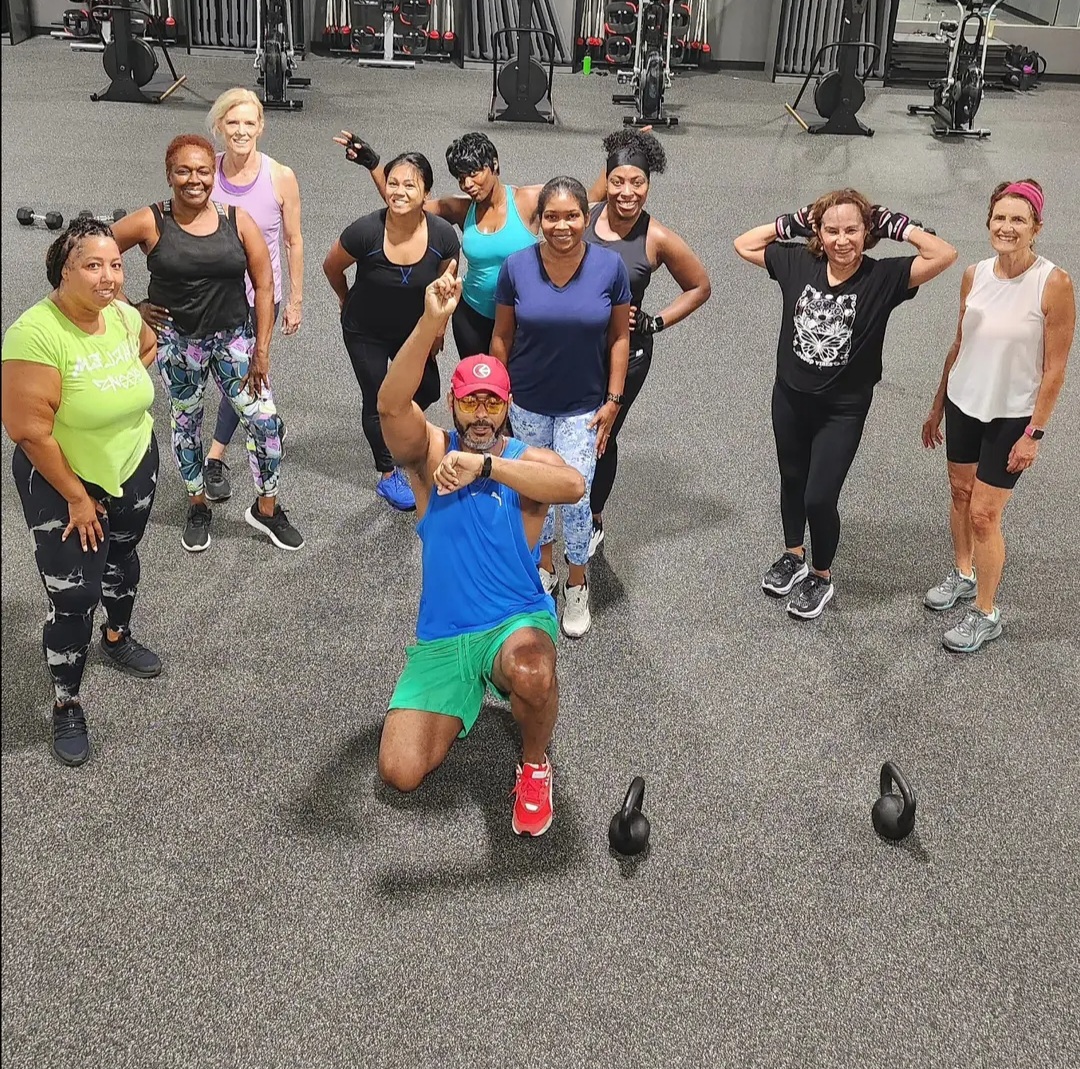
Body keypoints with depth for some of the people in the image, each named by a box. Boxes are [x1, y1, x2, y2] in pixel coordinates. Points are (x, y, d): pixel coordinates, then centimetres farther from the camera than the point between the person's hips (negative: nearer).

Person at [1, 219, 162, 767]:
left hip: (135, 465, 7)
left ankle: (117, 638, 53)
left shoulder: (123, 315, -10)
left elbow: (147, 346, 17)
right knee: (74, 597, -4)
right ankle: (66, 704, 15)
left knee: (123, 556, 26)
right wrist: (77, 496, -19)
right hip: (62, 481, -6)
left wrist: (126, 390, 4)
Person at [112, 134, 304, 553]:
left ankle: (266, 509, 18)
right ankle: (197, 507, 34)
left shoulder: (238, 221, -6)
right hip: (176, 341, -1)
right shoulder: (151, 223, -10)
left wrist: (261, 350, -6)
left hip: (233, 337, 1)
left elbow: (263, 285, -3)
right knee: (186, 421, 13)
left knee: (265, 421, -2)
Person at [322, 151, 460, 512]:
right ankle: (388, 476, 27)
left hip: (414, 330, 3)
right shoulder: (365, 231, -31)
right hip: (366, 333, -3)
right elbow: (331, 268, -10)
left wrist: (437, 330, 5)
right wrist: (349, 302, 7)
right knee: (377, 400, 6)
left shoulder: (443, 235, -24)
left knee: (428, 391, 11)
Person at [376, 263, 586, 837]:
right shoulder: (429, 452, -1)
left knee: (530, 671, -39)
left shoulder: (527, 460, -3)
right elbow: (391, 403, -24)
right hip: (440, 638, 2)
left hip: (519, 621, -2)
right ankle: (463, 695, 26)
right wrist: (432, 322, -38)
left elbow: (574, 485, -28)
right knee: (400, 773, -7)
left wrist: (484, 465, -35)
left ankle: (534, 766, -4)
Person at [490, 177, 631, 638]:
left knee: (574, 497, -4)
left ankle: (577, 584, 19)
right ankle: (543, 565, 40)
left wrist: (613, 400, -5)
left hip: (583, 405, -1)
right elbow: (502, 336, -1)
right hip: (528, 403, 2)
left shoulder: (609, 266, -12)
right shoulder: (517, 266, -11)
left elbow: (619, 337, -4)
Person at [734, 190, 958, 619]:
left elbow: (944, 254, -27)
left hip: (843, 410, -4)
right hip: (790, 397, 4)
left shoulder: (883, 277, -16)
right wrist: (792, 223, -7)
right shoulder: (797, 264, -8)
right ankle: (793, 556, 46)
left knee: (819, 498, -4)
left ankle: (821, 577, 23)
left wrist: (896, 225, -18)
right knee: (792, 479, 22)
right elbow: (744, 245, 3)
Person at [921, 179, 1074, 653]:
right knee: (960, 494, 18)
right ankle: (963, 575, 42)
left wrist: (1034, 433, -14)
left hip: (1011, 416, -5)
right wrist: (937, 406, 13)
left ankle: (986, 614, 15)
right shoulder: (974, 275, -3)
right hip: (963, 404, 5)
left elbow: (1055, 366, -14)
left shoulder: (1053, 284, -19)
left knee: (984, 513, -2)